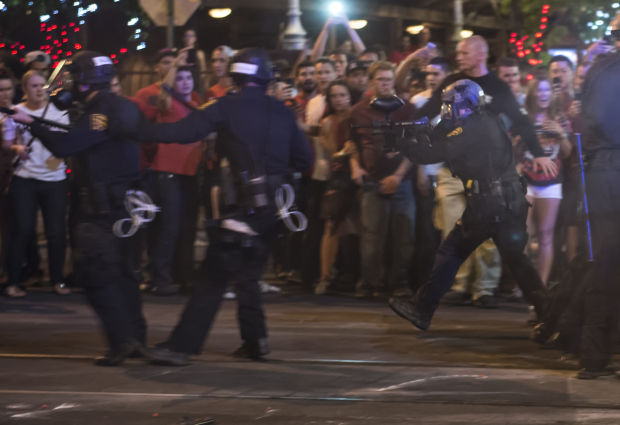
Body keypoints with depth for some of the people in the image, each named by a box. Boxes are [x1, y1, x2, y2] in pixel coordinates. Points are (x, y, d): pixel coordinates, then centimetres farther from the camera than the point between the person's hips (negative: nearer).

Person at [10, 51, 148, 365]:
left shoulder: (101, 112, -18)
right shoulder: (119, 106, 12)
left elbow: (65, 145, -24)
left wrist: (30, 123, -15)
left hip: (101, 208, -10)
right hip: (123, 204, 10)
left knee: (97, 274, -6)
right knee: (122, 271, 16)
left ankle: (121, 340, -11)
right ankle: (135, 336, 20)